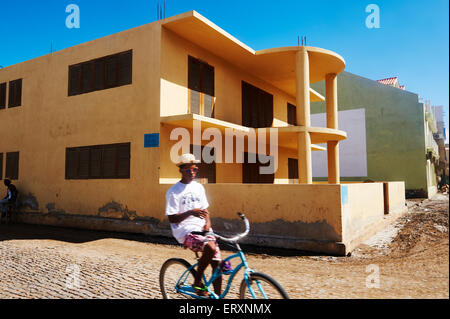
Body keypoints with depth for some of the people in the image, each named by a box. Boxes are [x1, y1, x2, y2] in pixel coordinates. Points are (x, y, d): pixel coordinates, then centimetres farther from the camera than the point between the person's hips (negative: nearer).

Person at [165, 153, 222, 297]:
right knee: (210, 248, -31)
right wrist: (190, 212, -24)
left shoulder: (199, 187, 12)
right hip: (186, 232, -6)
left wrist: (208, 222, 0)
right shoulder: (174, 192, -6)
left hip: (203, 230, 6)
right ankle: (197, 281, -8)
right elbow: (172, 218, -9)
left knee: (217, 263, -1)